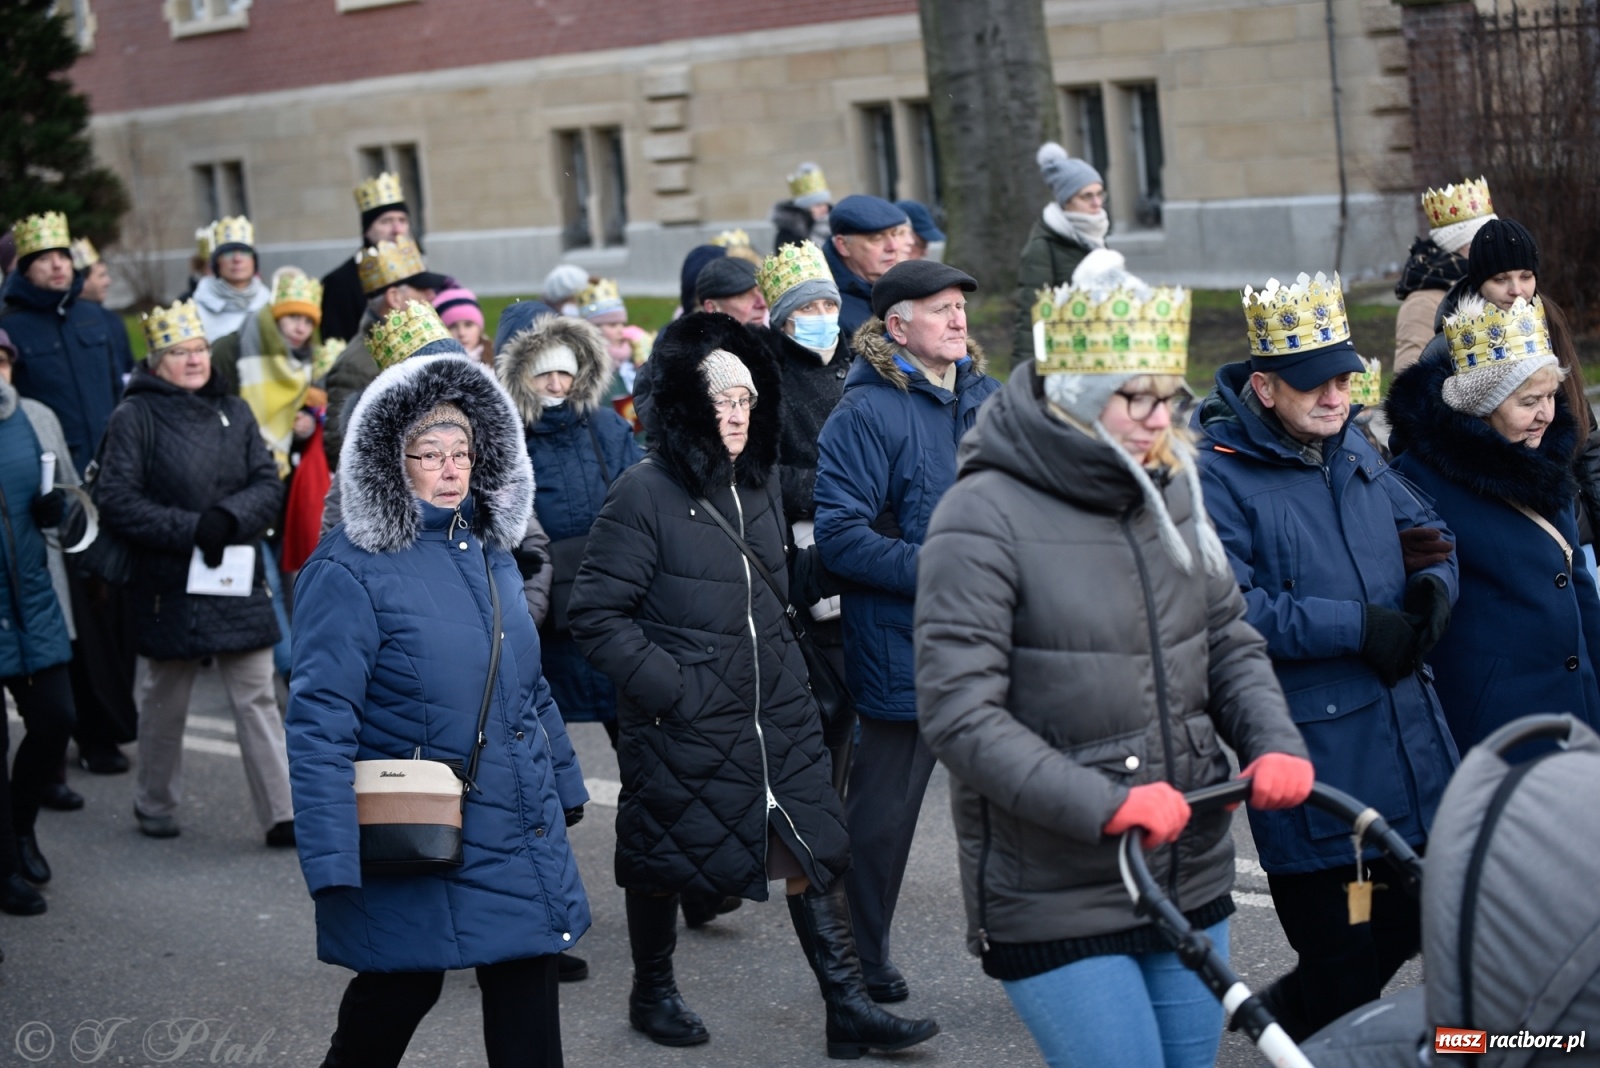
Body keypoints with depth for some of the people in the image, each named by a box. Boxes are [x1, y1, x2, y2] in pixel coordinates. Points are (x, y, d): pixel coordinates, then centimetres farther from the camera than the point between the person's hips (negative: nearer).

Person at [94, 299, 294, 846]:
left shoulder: (233, 412, 8)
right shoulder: (135, 418, -7)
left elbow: (269, 484, 3)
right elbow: (118, 503, -12)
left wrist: (229, 517, -15)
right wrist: (190, 530, -17)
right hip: (170, 585, -3)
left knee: (257, 699, 0)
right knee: (164, 701, 11)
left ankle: (283, 814, 0)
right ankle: (155, 805, 30)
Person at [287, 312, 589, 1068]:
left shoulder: (489, 549, 9)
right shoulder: (351, 571, -13)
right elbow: (320, 721, -16)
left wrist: (564, 787, 21)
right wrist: (332, 862, -20)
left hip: (522, 835, 6)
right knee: (397, 994, 7)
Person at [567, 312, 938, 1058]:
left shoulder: (759, 485, 9)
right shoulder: (645, 493, -13)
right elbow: (596, 616, -14)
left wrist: (785, 672, 15)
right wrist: (672, 687, -18)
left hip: (777, 716, 6)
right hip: (681, 726, -6)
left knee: (812, 854, 1)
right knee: (666, 864, 11)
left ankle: (847, 1009, 6)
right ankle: (652, 994, 32)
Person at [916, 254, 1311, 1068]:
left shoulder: (1170, 494, 8)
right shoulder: (985, 518, -14)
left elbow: (1229, 643, 15)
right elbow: (959, 714, -19)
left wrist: (1275, 745, -5)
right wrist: (1105, 805, -27)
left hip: (1192, 881, 7)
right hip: (1056, 903, -7)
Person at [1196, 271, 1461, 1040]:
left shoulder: (1352, 451, 12)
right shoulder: (1219, 478, -13)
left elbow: (1423, 529, 23)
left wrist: (1433, 583, -1)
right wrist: (1357, 626, -22)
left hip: (1409, 738, 8)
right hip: (1310, 757, -8)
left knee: (1416, 917, 20)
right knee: (1342, 970, -1)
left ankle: (1284, 1011, 41)